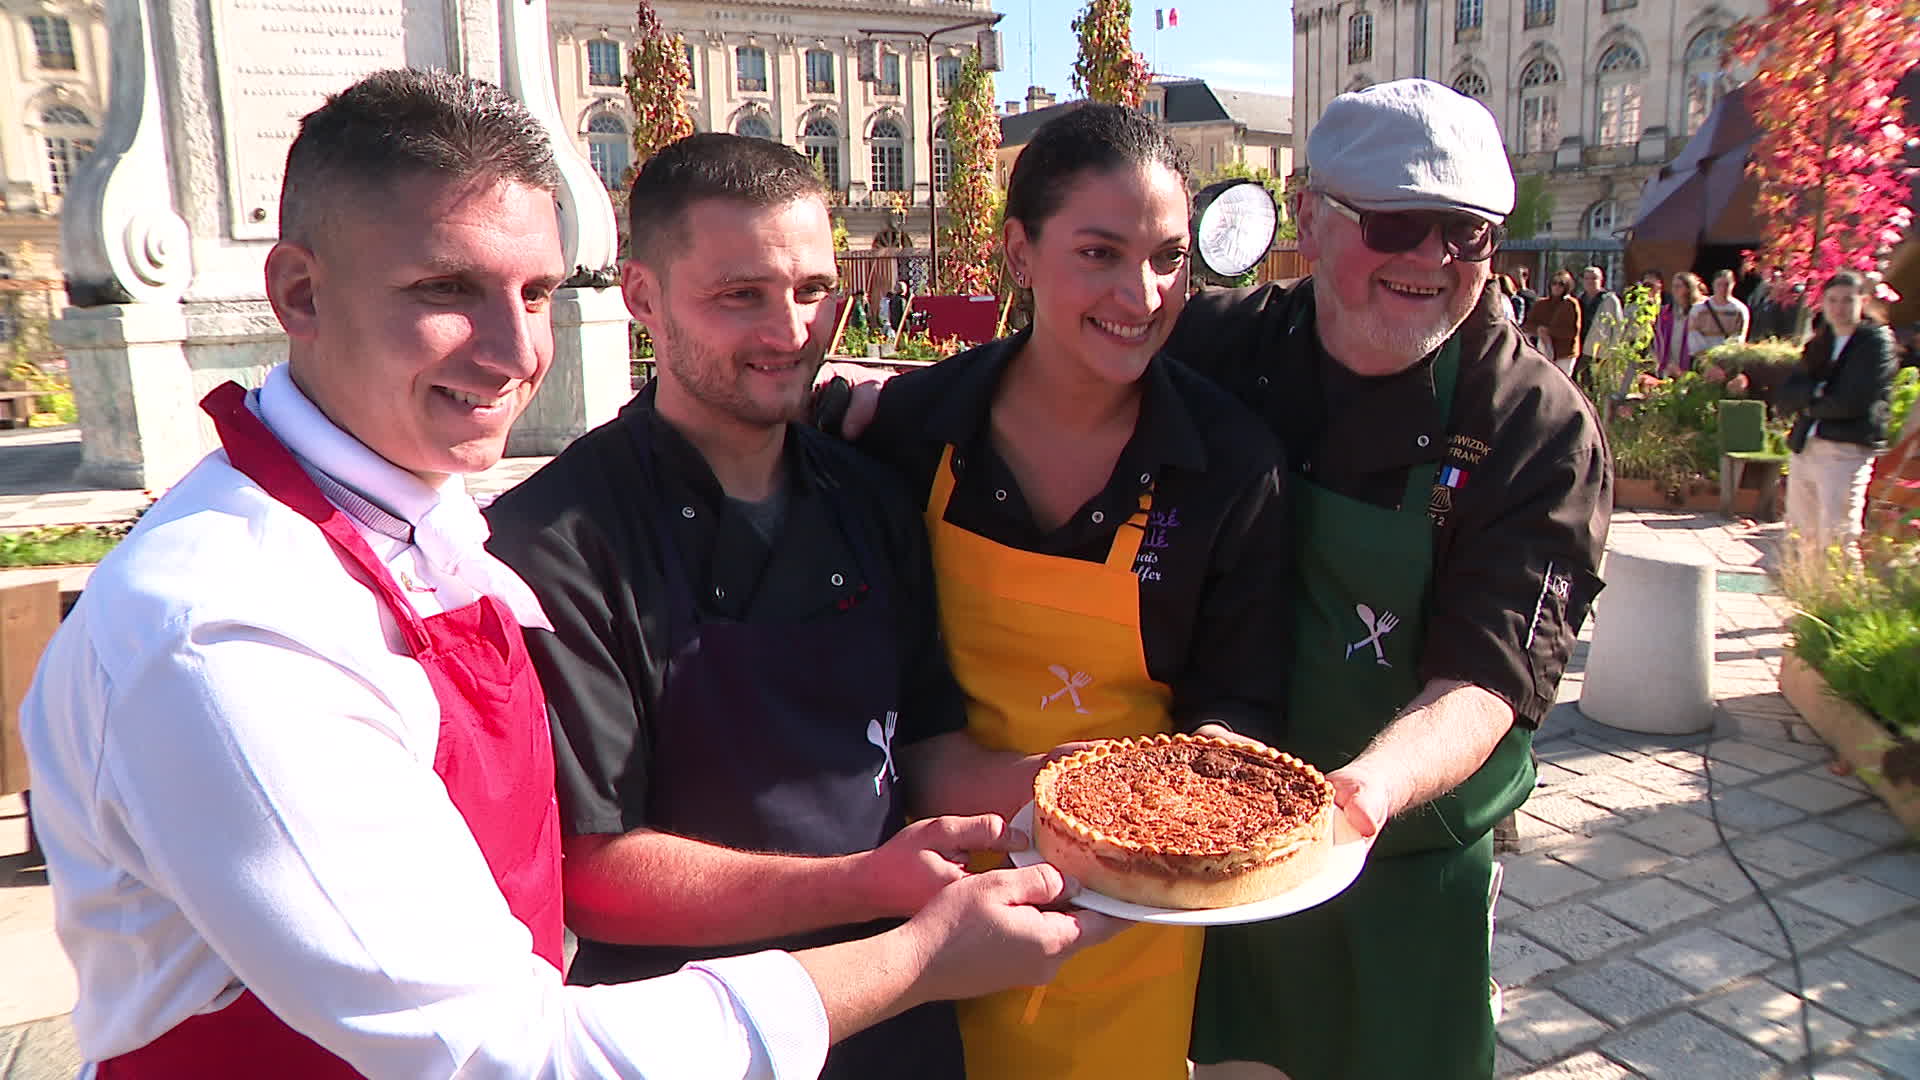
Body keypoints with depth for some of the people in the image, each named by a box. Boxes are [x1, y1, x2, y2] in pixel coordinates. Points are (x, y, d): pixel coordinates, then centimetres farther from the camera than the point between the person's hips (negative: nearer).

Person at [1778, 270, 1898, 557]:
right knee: (1804, 541, 10)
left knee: (1837, 544, -10)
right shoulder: (1818, 345, 17)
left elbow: (1851, 403, -14)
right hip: (1804, 448, 6)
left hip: (1848, 451, -6)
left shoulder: (1876, 341, -2)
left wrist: (1809, 405, 1)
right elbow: (1783, 399, 7)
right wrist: (1816, 393, -11)